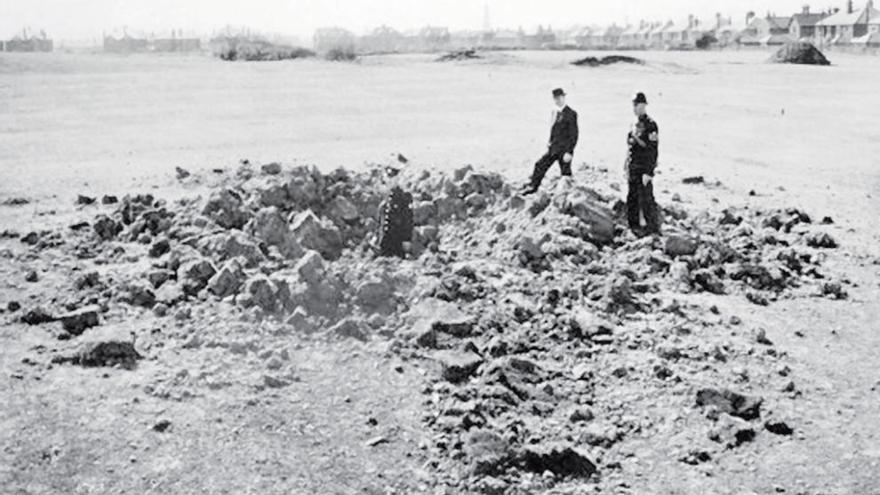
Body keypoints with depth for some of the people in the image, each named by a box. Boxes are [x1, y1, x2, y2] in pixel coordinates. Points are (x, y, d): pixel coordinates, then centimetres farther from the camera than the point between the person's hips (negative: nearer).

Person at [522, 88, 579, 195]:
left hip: (564, 149, -7)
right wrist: (550, 142, 10)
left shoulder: (571, 114, -15)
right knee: (540, 165, 11)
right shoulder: (555, 112, 8)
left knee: (566, 173, -2)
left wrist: (569, 152, -20)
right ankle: (532, 187, 26)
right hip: (554, 147, 7)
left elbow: (574, 135, -16)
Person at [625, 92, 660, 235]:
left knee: (646, 200, -4)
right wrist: (626, 167, 17)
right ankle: (633, 226, 25)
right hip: (633, 169, 8)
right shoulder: (635, 125, 12)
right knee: (632, 199, 13)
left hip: (644, 169, -8)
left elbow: (653, 150, -17)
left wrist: (648, 172, -21)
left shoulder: (650, 125, -14)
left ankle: (654, 228, 6)